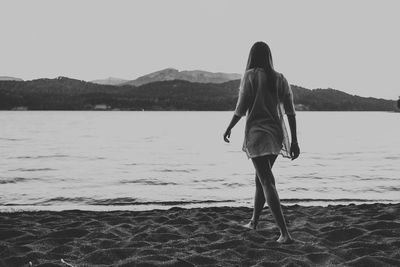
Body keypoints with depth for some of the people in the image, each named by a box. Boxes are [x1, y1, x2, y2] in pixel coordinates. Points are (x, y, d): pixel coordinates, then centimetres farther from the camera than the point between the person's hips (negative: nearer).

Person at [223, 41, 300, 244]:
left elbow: (241, 108, -8)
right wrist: (294, 141, 7)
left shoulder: (250, 75, -7)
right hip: (277, 135, 6)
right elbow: (290, 113, 4)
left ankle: (285, 233, -15)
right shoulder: (280, 79, 7)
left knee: (267, 182, -7)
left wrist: (229, 128, 7)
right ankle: (254, 221, 36)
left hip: (257, 134, -6)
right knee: (261, 178, 21)